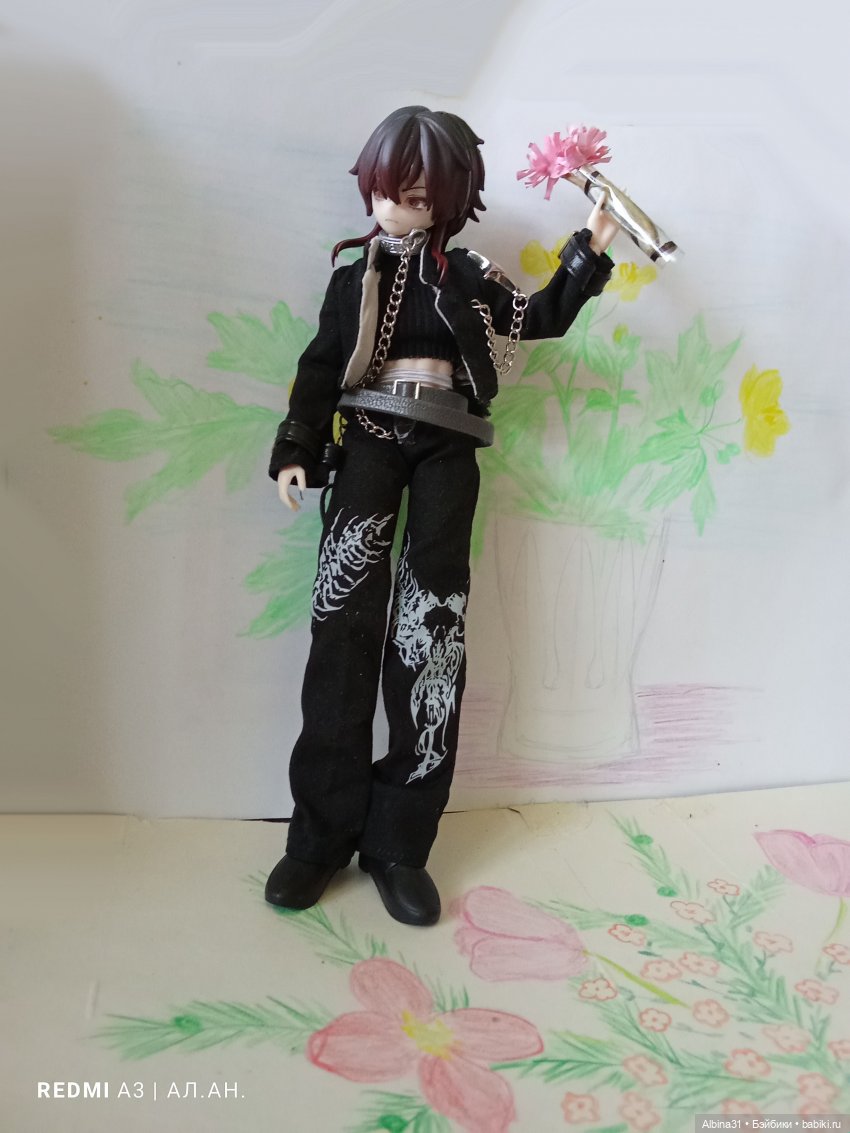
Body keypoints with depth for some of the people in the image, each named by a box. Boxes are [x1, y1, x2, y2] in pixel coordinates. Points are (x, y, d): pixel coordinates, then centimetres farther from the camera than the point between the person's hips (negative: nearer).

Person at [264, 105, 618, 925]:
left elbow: (541, 319, 12)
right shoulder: (354, 273, 11)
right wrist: (295, 450, 0)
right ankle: (324, 830, -3)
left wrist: (589, 254, 3)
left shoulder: (464, 274, 12)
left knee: (431, 625, -8)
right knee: (345, 623, -12)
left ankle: (399, 838, -1)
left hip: (446, 450, 0)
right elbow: (320, 367, 9)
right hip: (370, 441, 0)